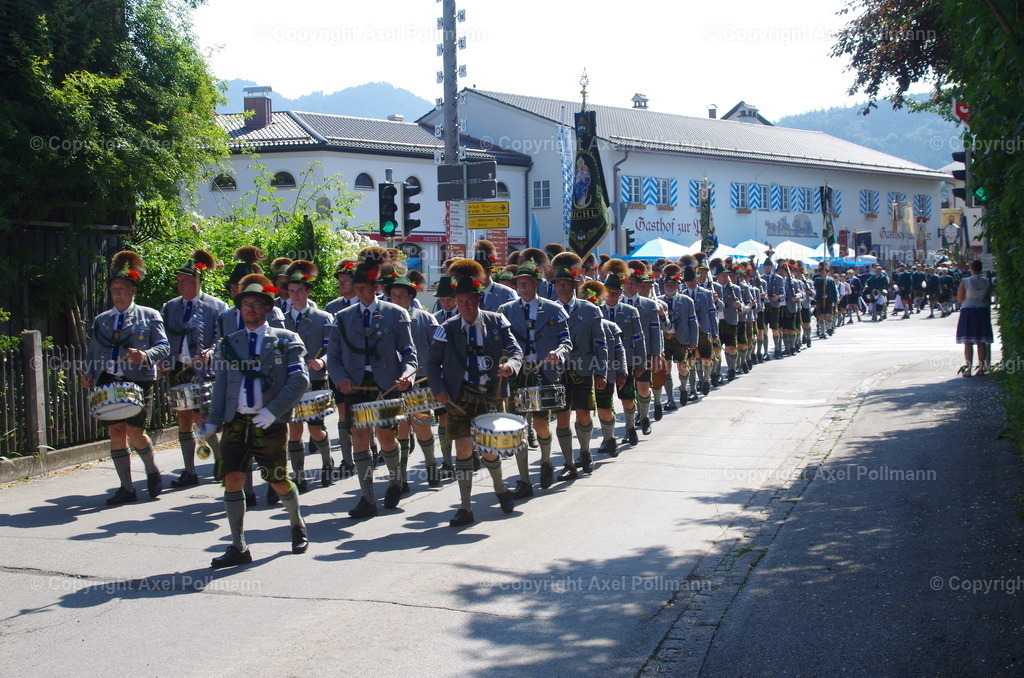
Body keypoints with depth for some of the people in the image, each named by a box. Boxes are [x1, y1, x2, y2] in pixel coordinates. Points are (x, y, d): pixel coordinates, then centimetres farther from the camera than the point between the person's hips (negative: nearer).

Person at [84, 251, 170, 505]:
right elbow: (93, 353, 18)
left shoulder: (149, 316, 4)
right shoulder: (101, 320, 17)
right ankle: (126, 488, 9)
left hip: (138, 381, -4)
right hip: (109, 382, 4)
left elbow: (164, 347, -2)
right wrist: (90, 373, 0)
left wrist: (145, 356, -22)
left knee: (134, 432, -8)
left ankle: (152, 472, 21)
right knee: (115, 432, 1)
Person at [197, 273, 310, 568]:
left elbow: (299, 380, -6)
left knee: (278, 482, 5)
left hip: (270, 423, -3)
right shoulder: (229, 343, 14)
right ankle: (238, 547, 2)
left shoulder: (285, 340, 3)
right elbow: (221, 385, 13)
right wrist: (212, 423, 3)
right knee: (232, 478, -6)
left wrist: (273, 411, -15)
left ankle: (297, 523, 35)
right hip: (236, 421, 3)